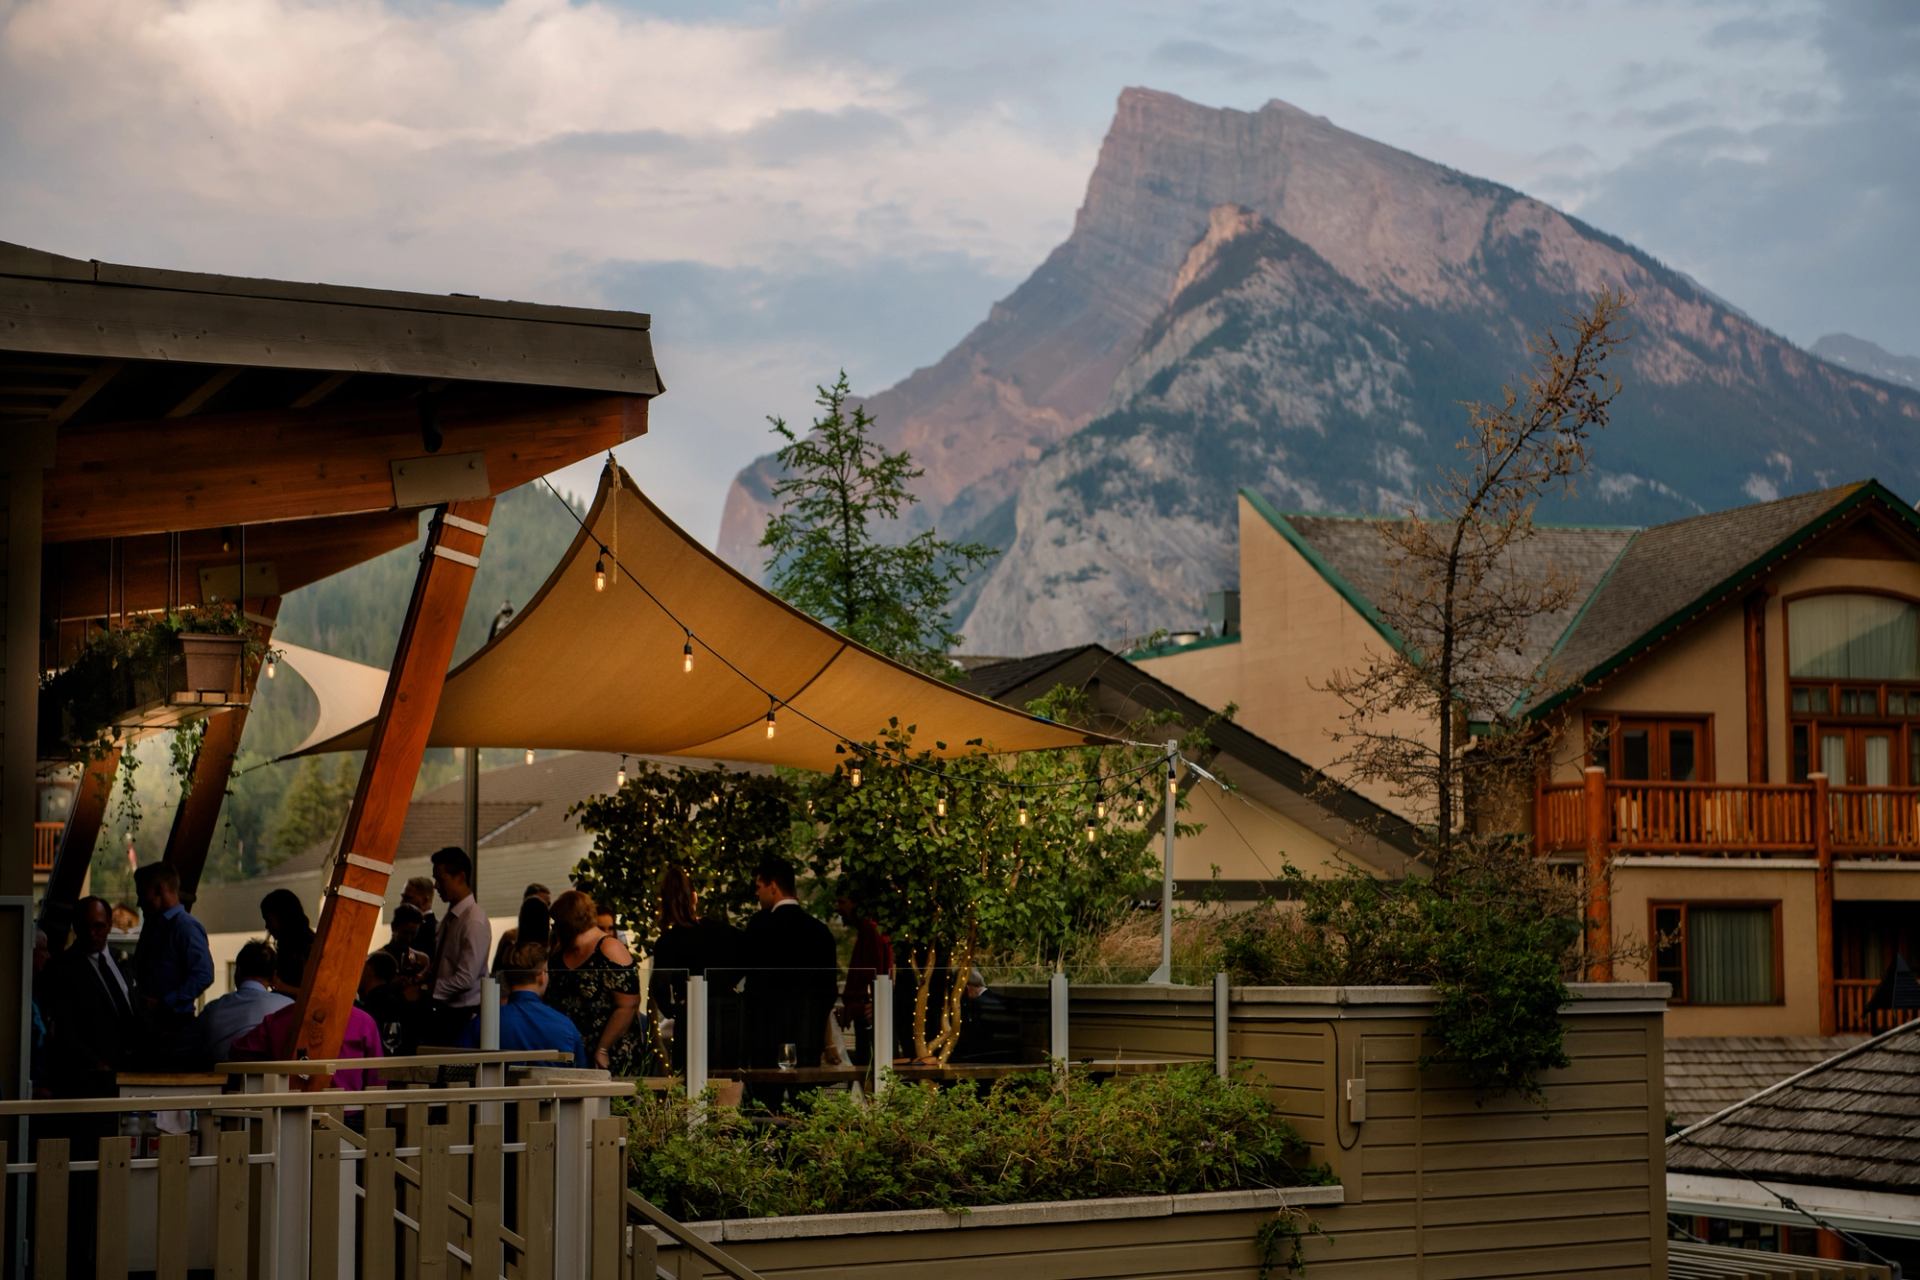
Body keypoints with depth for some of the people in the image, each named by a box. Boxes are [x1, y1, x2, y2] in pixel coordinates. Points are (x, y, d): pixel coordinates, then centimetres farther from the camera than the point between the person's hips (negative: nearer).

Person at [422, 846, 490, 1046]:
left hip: (463, 1016, -8)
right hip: (444, 1011, 8)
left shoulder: (474, 921, -15)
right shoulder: (450, 917, 12)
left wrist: (424, 990, -14)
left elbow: (465, 979, -19)